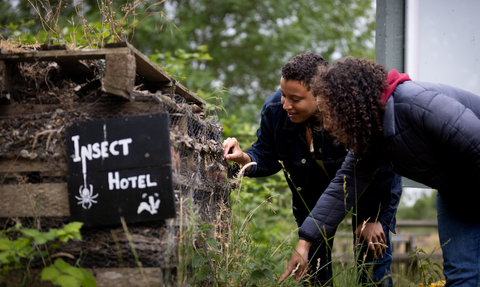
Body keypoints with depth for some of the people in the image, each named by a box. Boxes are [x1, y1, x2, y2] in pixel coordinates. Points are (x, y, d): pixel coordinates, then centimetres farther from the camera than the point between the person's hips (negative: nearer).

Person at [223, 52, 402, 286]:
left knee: (373, 262, -3)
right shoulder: (275, 110, -24)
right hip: (313, 195, 4)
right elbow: (266, 157, -10)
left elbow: (385, 167, -25)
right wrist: (243, 158, -33)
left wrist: (375, 219, -16)